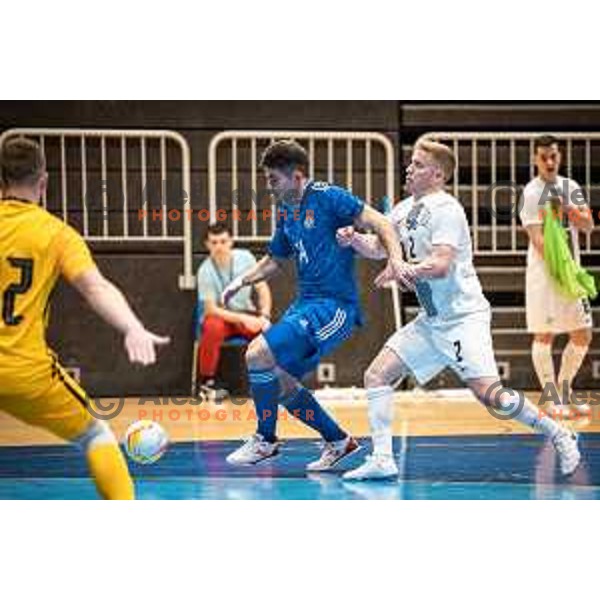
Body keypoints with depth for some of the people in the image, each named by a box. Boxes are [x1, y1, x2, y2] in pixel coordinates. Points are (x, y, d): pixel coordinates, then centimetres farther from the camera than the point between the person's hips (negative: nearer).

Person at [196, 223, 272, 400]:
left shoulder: (245, 257, -10)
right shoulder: (205, 271, -18)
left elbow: (262, 288, -4)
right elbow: (211, 309, -21)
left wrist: (264, 316, -21)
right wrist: (243, 319, -31)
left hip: (247, 314, 2)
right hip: (221, 316, -2)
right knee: (213, 327, -37)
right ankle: (207, 382, -20)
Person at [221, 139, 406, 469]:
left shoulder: (326, 197, -10)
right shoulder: (286, 213, 14)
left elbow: (379, 222, -14)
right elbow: (274, 259, 30)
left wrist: (395, 257, -29)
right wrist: (242, 281, 17)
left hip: (333, 305, -9)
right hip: (306, 303, 9)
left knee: (258, 355, -17)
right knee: (280, 382, 9)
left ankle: (265, 440, 1)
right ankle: (338, 441, 23)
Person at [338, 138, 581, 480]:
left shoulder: (444, 208, -14)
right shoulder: (406, 210, 13)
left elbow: (441, 265, -23)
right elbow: (378, 248, 18)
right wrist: (354, 239, 0)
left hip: (463, 316, -9)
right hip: (431, 320, 9)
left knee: (489, 394, -17)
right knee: (377, 375, 0)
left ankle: (559, 435, -1)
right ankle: (382, 460, -1)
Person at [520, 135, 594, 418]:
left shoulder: (571, 188, 11)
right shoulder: (531, 193, -8)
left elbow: (588, 225, 6)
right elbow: (537, 238, -15)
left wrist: (568, 209, -13)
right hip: (543, 270, -7)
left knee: (582, 335, 7)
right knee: (544, 335, -5)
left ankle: (565, 391, 20)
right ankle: (552, 399, 1)